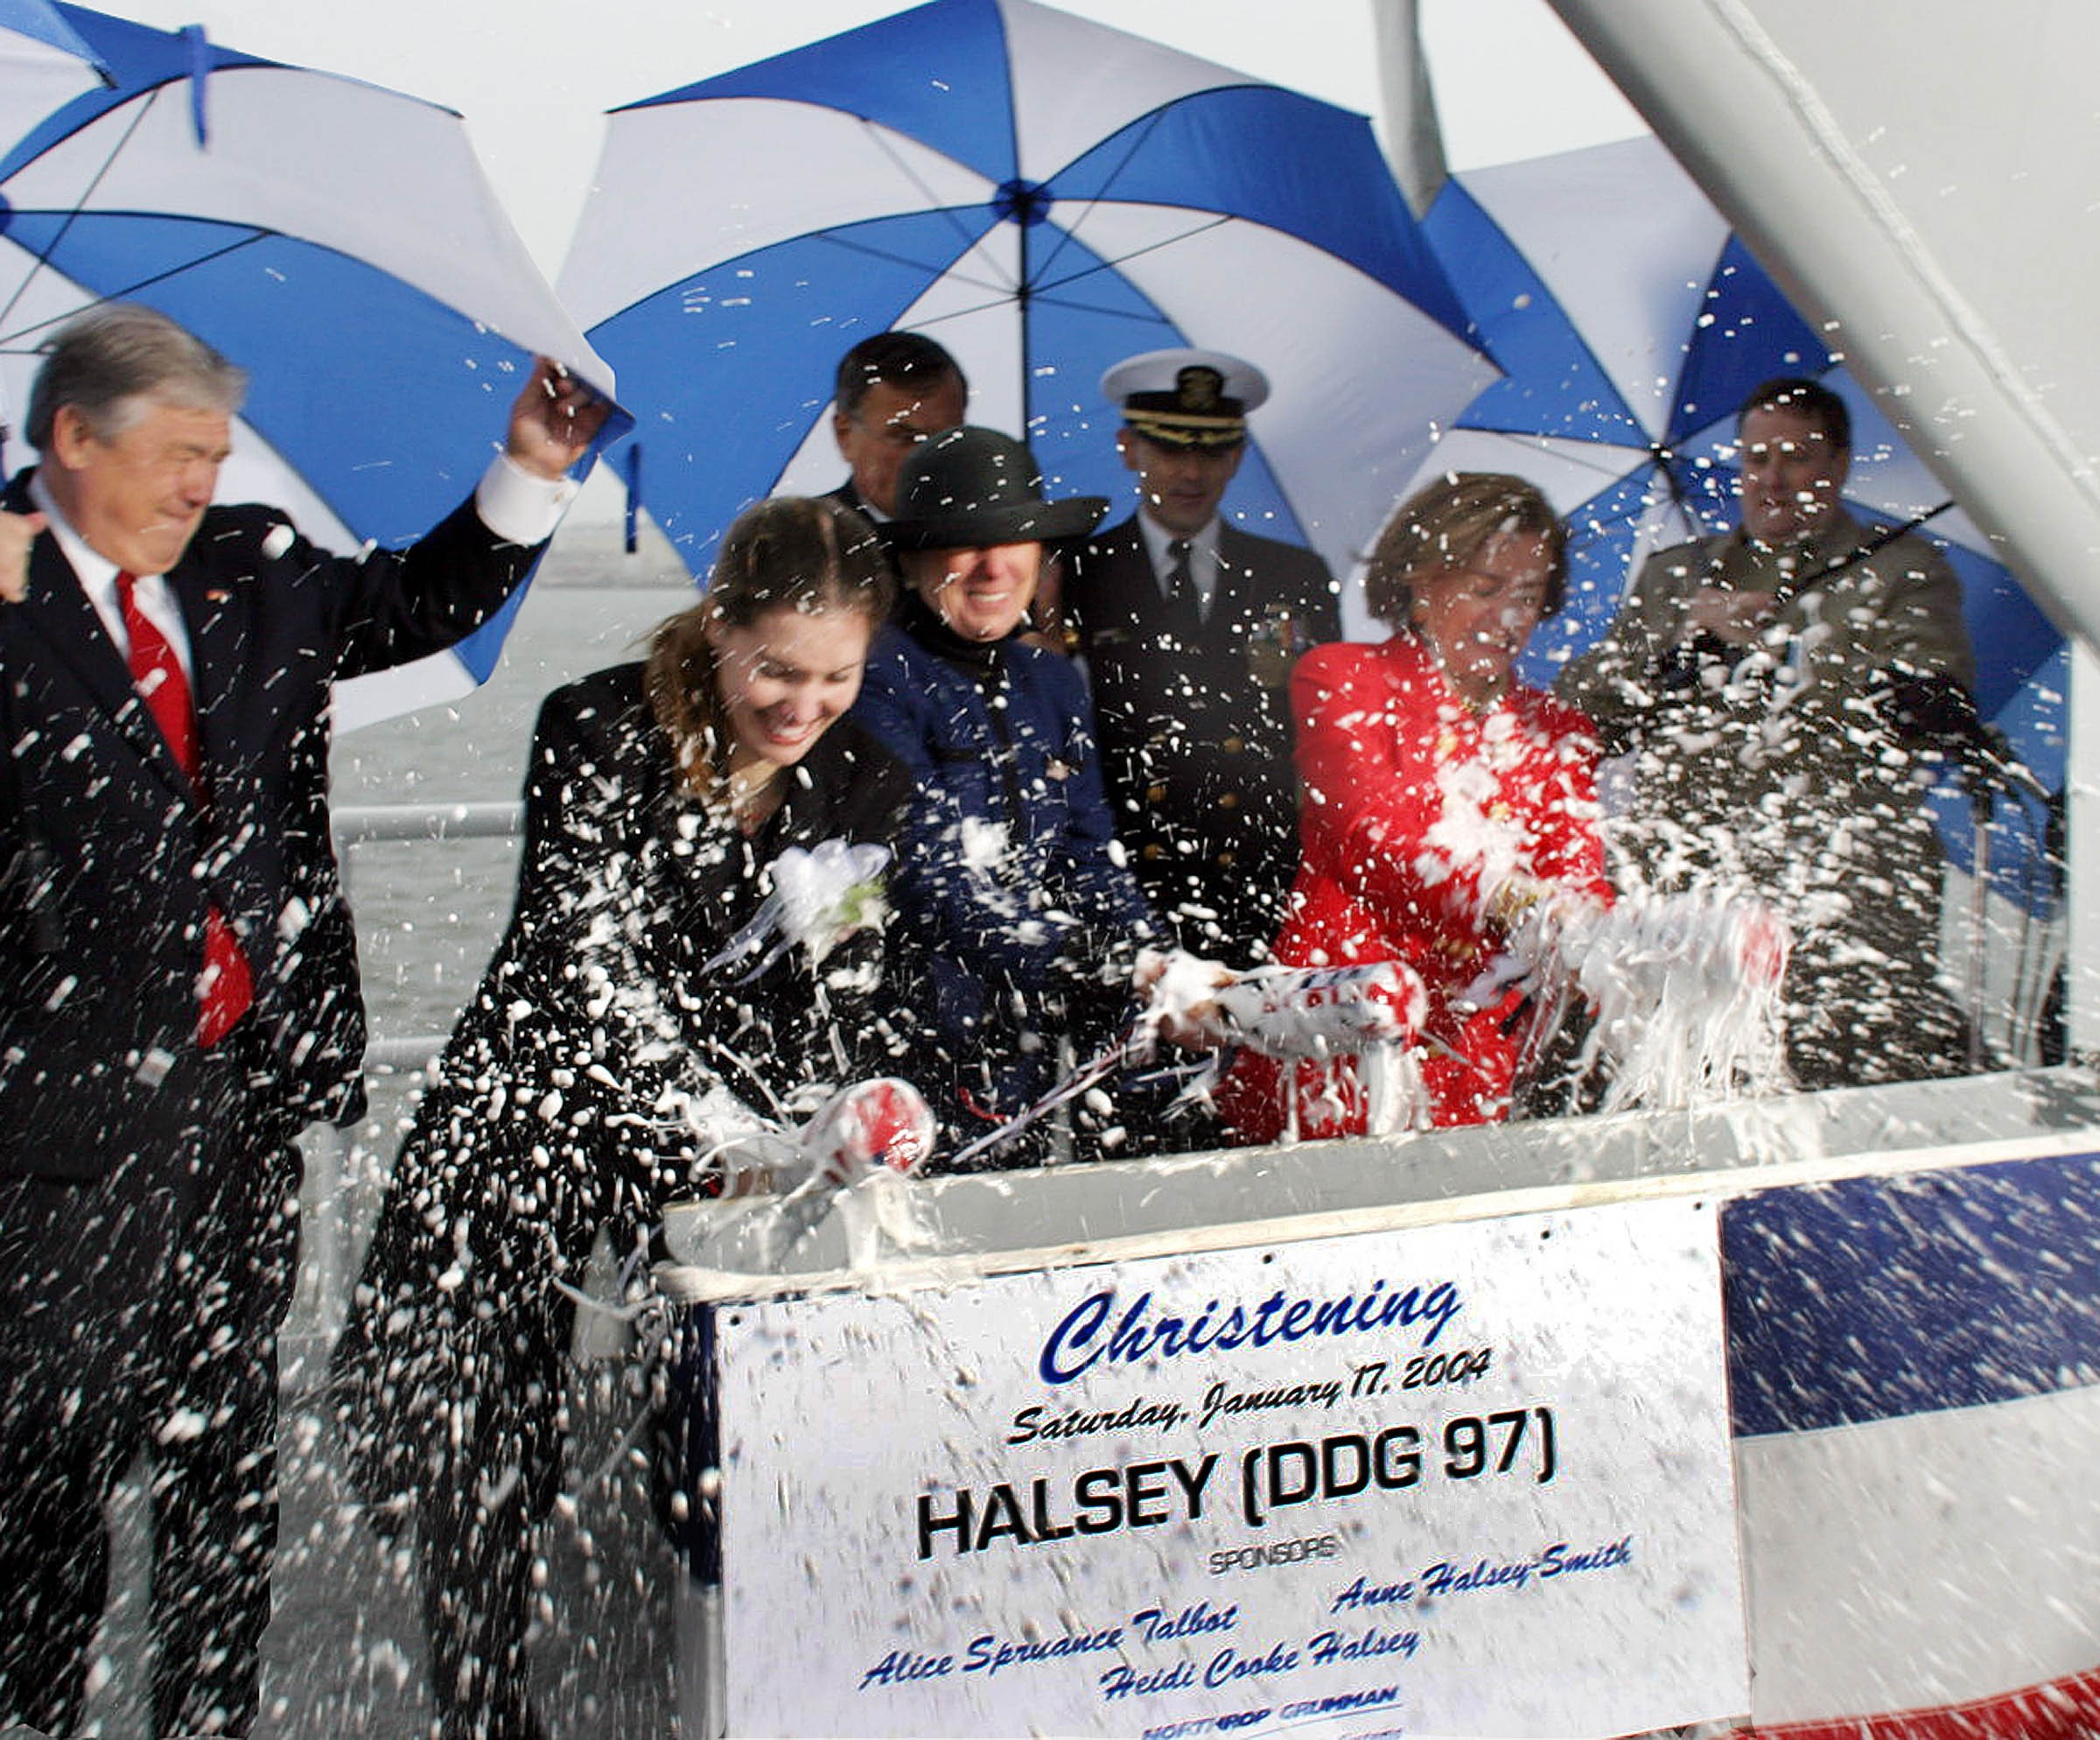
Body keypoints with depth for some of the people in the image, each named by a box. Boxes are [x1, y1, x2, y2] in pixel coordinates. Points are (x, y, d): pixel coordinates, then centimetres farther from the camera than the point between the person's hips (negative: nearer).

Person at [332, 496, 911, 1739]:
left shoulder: (866, 789, 3)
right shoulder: (601, 733, -11)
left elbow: (844, 1010, 2)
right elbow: (589, 971, -20)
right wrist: (730, 1139, -30)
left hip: (730, 1169, 3)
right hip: (534, 1149, -3)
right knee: (479, 1466, -3)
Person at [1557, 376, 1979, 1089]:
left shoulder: (1903, 571, 16)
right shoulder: (1672, 576, 26)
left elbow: (1936, 710, -3)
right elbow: (1584, 716, 14)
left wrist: (1785, 652, -9)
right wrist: (1688, 628, 0)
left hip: (1842, 912, -2)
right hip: (1679, 909, 3)